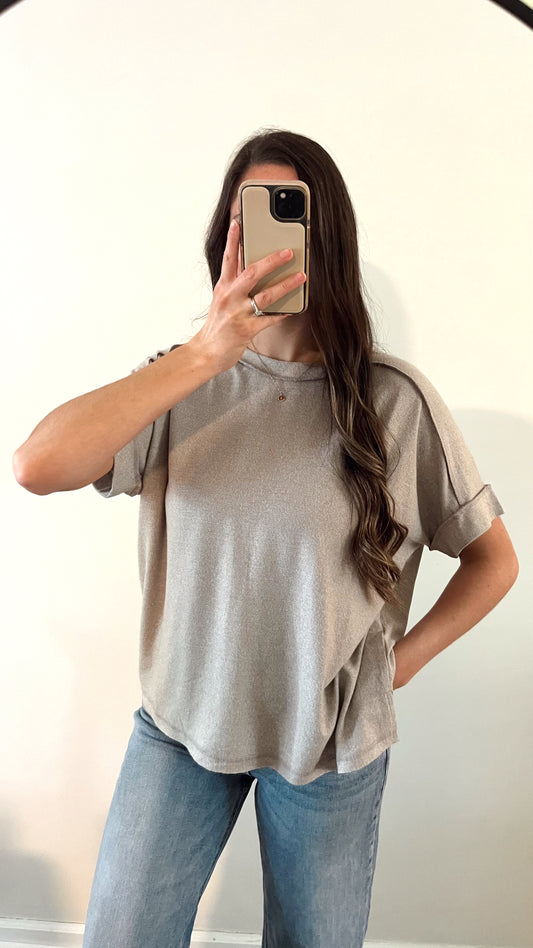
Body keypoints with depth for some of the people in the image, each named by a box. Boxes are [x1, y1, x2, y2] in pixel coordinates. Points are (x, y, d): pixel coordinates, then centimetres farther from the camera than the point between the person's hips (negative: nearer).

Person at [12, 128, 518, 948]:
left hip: (333, 737, 0)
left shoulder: (395, 399, -12)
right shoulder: (181, 383, -8)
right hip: (182, 721, 1)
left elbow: (495, 558, -1)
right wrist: (206, 353, -27)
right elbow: (37, 468, -24)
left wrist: (401, 662, -5)